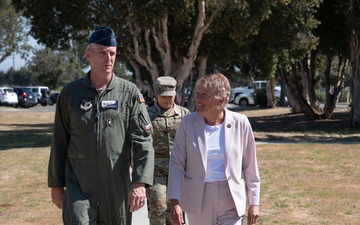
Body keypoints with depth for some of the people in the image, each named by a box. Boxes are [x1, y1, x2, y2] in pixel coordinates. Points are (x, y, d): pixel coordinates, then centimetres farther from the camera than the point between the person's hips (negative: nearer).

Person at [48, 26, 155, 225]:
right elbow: (59, 142, 8)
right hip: (79, 184, 0)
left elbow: (143, 141, -5)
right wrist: (56, 184, 9)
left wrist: (140, 182, -15)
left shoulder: (130, 93, 0)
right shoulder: (70, 93, 3)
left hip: (117, 183, 1)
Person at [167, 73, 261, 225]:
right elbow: (177, 164, -3)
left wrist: (254, 202, 2)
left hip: (231, 201, -1)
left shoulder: (240, 123, -5)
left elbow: (250, 166, 1)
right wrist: (175, 202, -10)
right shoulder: (188, 123, -4)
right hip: (198, 200, 1)